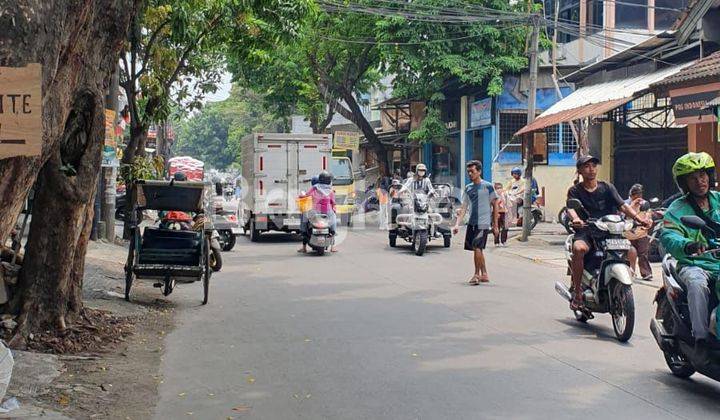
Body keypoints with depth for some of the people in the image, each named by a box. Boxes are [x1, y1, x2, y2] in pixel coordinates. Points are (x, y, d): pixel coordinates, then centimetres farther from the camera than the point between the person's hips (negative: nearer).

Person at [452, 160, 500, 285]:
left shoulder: (487, 186, -5)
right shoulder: (468, 188, 10)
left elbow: (495, 206, 0)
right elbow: (464, 207, 10)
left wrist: (495, 226, -1)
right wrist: (457, 224, -1)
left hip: (483, 223, -6)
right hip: (471, 223, 6)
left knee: (477, 247, -14)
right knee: (477, 249, 10)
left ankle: (477, 275, -2)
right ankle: (484, 275, 22)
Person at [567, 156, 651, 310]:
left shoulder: (607, 187, 14)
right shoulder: (575, 190, 8)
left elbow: (622, 205, 1)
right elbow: (571, 208, -11)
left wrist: (638, 218, -19)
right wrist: (576, 219, -36)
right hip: (585, 232, -2)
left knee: (631, 251, -22)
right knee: (579, 249, -36)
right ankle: (577, 291, -22)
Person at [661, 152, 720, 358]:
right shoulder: (677, 209, 4)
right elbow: (668, 236, -13)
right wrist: (687, 245, -35)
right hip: (695, 265, -2)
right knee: (697, 283, -35)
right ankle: (700, 337, -28)